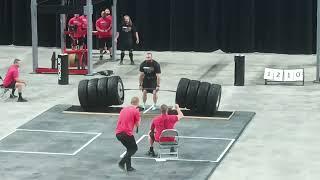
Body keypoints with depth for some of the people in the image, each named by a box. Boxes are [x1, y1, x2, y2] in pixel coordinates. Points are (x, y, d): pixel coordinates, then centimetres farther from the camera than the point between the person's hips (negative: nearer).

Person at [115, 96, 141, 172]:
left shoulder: (124, 109, 16)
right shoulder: (136, 111, -4)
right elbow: (137, 125, 1)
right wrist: (139, 119, 19)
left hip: (118, 133, 7)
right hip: (127, 133, -7)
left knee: (130, 149, 22)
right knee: (134, 148, 9)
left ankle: (128, 167, 18)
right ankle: (122, 162, -7)